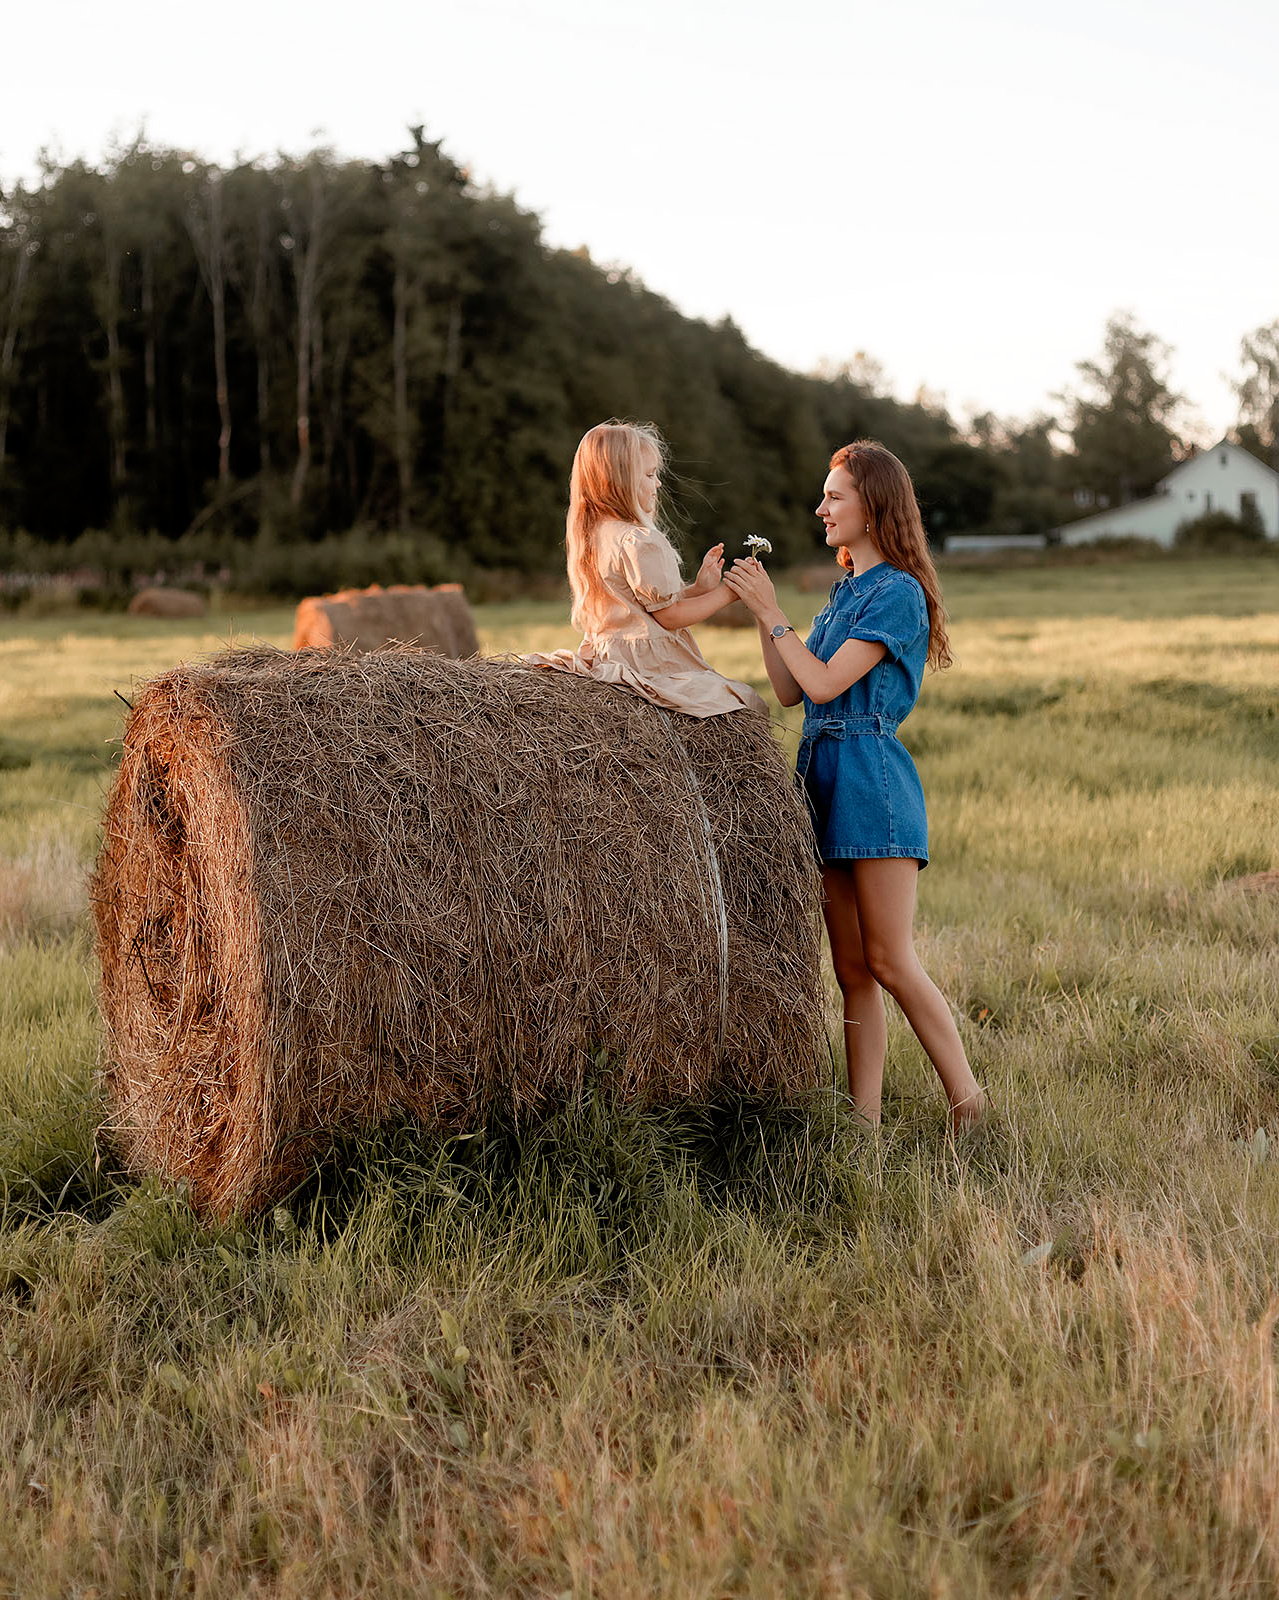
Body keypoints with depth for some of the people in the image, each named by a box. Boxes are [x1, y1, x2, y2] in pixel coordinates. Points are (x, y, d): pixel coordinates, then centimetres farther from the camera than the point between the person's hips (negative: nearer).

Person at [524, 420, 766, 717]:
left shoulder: (590, 534, 10)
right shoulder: (640, 542, -19)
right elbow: (669, 615, -15)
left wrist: (697, 588, 10)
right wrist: (729, 593, -7)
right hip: (650, 664, -10)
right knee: (752, 703, -4)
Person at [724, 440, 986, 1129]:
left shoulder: (898, 593, -9)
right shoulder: (844, 593, 18)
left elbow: (824, 683, -15)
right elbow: (789, 691, 15)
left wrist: (773, 614, -8)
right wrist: (760, 611, 9)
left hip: (871, 775, -8)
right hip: (822, 775, 9)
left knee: (891, 963, -7)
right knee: (852, 970, 8)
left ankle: (969, 1102, 4)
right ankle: (864, 1117, 11)